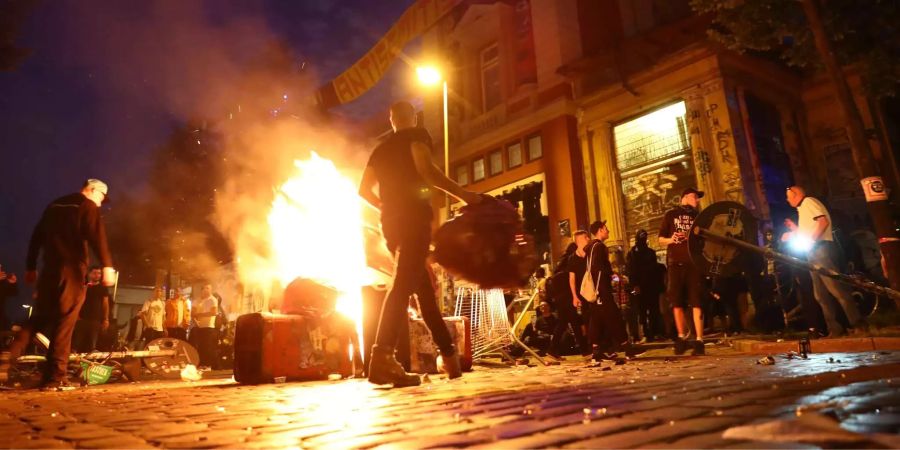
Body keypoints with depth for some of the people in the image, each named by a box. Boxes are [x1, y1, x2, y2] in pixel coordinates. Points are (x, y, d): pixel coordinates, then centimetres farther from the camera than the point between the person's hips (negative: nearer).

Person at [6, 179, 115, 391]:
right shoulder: (88, 206, -3)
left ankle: (11, 355, 4)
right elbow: (97, 236, -18)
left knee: (38, 318, 19)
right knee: (64, 322, -5)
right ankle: (55, 378, -3)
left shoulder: (54, 205, 19)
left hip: (49, 269, 7)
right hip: (72, 270, -7)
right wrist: (107, 266, -24)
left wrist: (30, 267, 26)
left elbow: (36, 237, 21)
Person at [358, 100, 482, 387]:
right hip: (414, 218, -7)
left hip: (391, 224, 7)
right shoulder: (417, 136, 5)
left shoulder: (381, 149, 23)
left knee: (423, 285, 12)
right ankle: (382, 358, -31)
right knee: (402, 285, -18)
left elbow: (364, 189, 20)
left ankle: (448, 353, 18)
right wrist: (462, 194, -12)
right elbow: (425, 169, -14)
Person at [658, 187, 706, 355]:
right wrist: (671, 240, -13)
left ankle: (699, 340, -6)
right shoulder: (671, 215, 13)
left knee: (696, 302, -6)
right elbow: (661, 239, 9)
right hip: (675, 262, 0)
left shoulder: (698, 216, 18)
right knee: (676, 301, 1)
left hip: (694, 261, 1)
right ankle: (682, 336, 15)